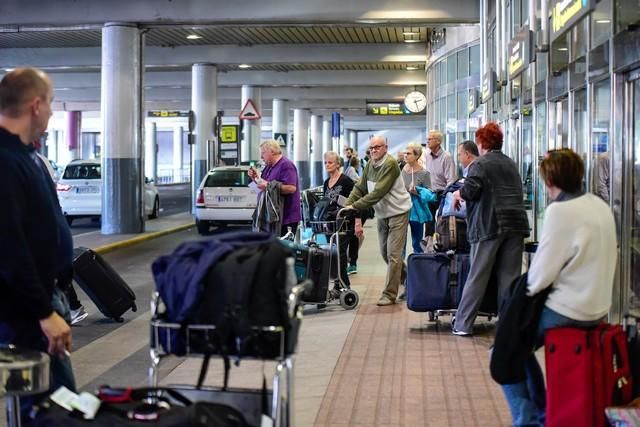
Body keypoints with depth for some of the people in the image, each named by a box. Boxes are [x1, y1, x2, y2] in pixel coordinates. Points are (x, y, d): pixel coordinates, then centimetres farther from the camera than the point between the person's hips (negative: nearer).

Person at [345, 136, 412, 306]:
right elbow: (360, 187, 4)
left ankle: (389, 294, -2)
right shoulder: (370, 165, 4)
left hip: (398, 213, -8)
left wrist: (355, 206, -30)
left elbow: (378, 192, -28)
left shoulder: (390, 164, -21)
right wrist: (347, 205, -12)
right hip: (382, 214, 8)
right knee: (385, 253, 15)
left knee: (393, 255, -7)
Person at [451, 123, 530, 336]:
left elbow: (471, 190, -17)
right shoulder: (511, 164, 18)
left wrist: (458, 193, 4)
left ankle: (462, 324, 6)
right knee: (510, 277, 6)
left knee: (477, 276, 1)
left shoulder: (480, 165, -3)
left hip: (490, 225, -5)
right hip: (516, 223, 5)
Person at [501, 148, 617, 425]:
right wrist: (534, 285, 16)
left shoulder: (560, 211, -21)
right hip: (597, 306, 9)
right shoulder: (600, 206, 6)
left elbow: (540, 274, -20)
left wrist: (528, 288, 2)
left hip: (570, 312, -9)